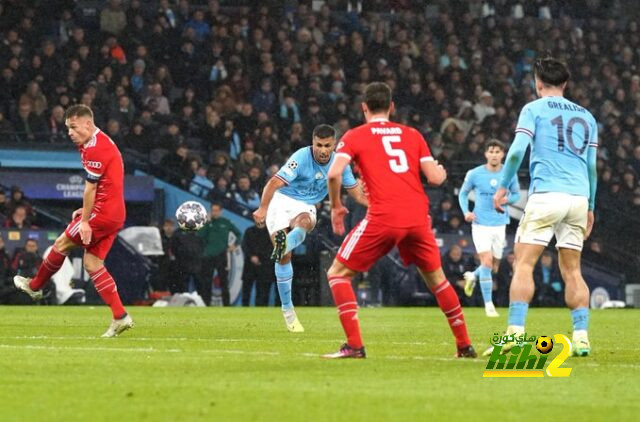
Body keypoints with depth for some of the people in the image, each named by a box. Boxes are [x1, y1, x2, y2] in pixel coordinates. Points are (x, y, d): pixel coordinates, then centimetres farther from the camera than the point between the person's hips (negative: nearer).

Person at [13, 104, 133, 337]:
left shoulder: (95, 148, -17)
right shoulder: (100, 143, 16)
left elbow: (90, 188, -17)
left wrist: (85, 221, -14)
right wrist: (86, 211, 16)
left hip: (103, 213, -10)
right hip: (115, 214, 10)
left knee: (62, 243, 4)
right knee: (92, 263, 7)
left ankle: (35, 286, 23)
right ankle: (120, 317, 2)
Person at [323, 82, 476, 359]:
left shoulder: (354, 136, 8)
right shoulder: (412, 135, 16)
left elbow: (334, 173, -8)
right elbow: (435, 178, 10)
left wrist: (336, 207, 7)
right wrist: (442, 172, 33)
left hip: (382, 218, -4)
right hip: (417, 216, 4)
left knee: (338, 273, 8)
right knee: (435, 277, 24)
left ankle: (354, 346, -5)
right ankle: (465, 345, 25)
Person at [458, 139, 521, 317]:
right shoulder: (474, 174, -6)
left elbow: (516, 194, 13)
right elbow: (463, 193, 9)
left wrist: (506, 199, -10)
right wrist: (466, 212, -7)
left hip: (500, 225, 3)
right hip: (480, 224, -3)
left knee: (494, 267, 11)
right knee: (487, 261, -16)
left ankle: (472, 276, 44)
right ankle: (488, 304, -9)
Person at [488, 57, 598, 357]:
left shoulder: (534, 109, 4)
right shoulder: (586, 116, 19)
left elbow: (517, 151, -8)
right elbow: (592, 166, 19)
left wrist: (503, 187, 1)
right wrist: (590, 207, 25)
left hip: (546, 194, -5)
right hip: (579, 197, 5)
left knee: (524, 264, -5)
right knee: (572, 270, 9)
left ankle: (515, 331, -17)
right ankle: (581, 337, 1)